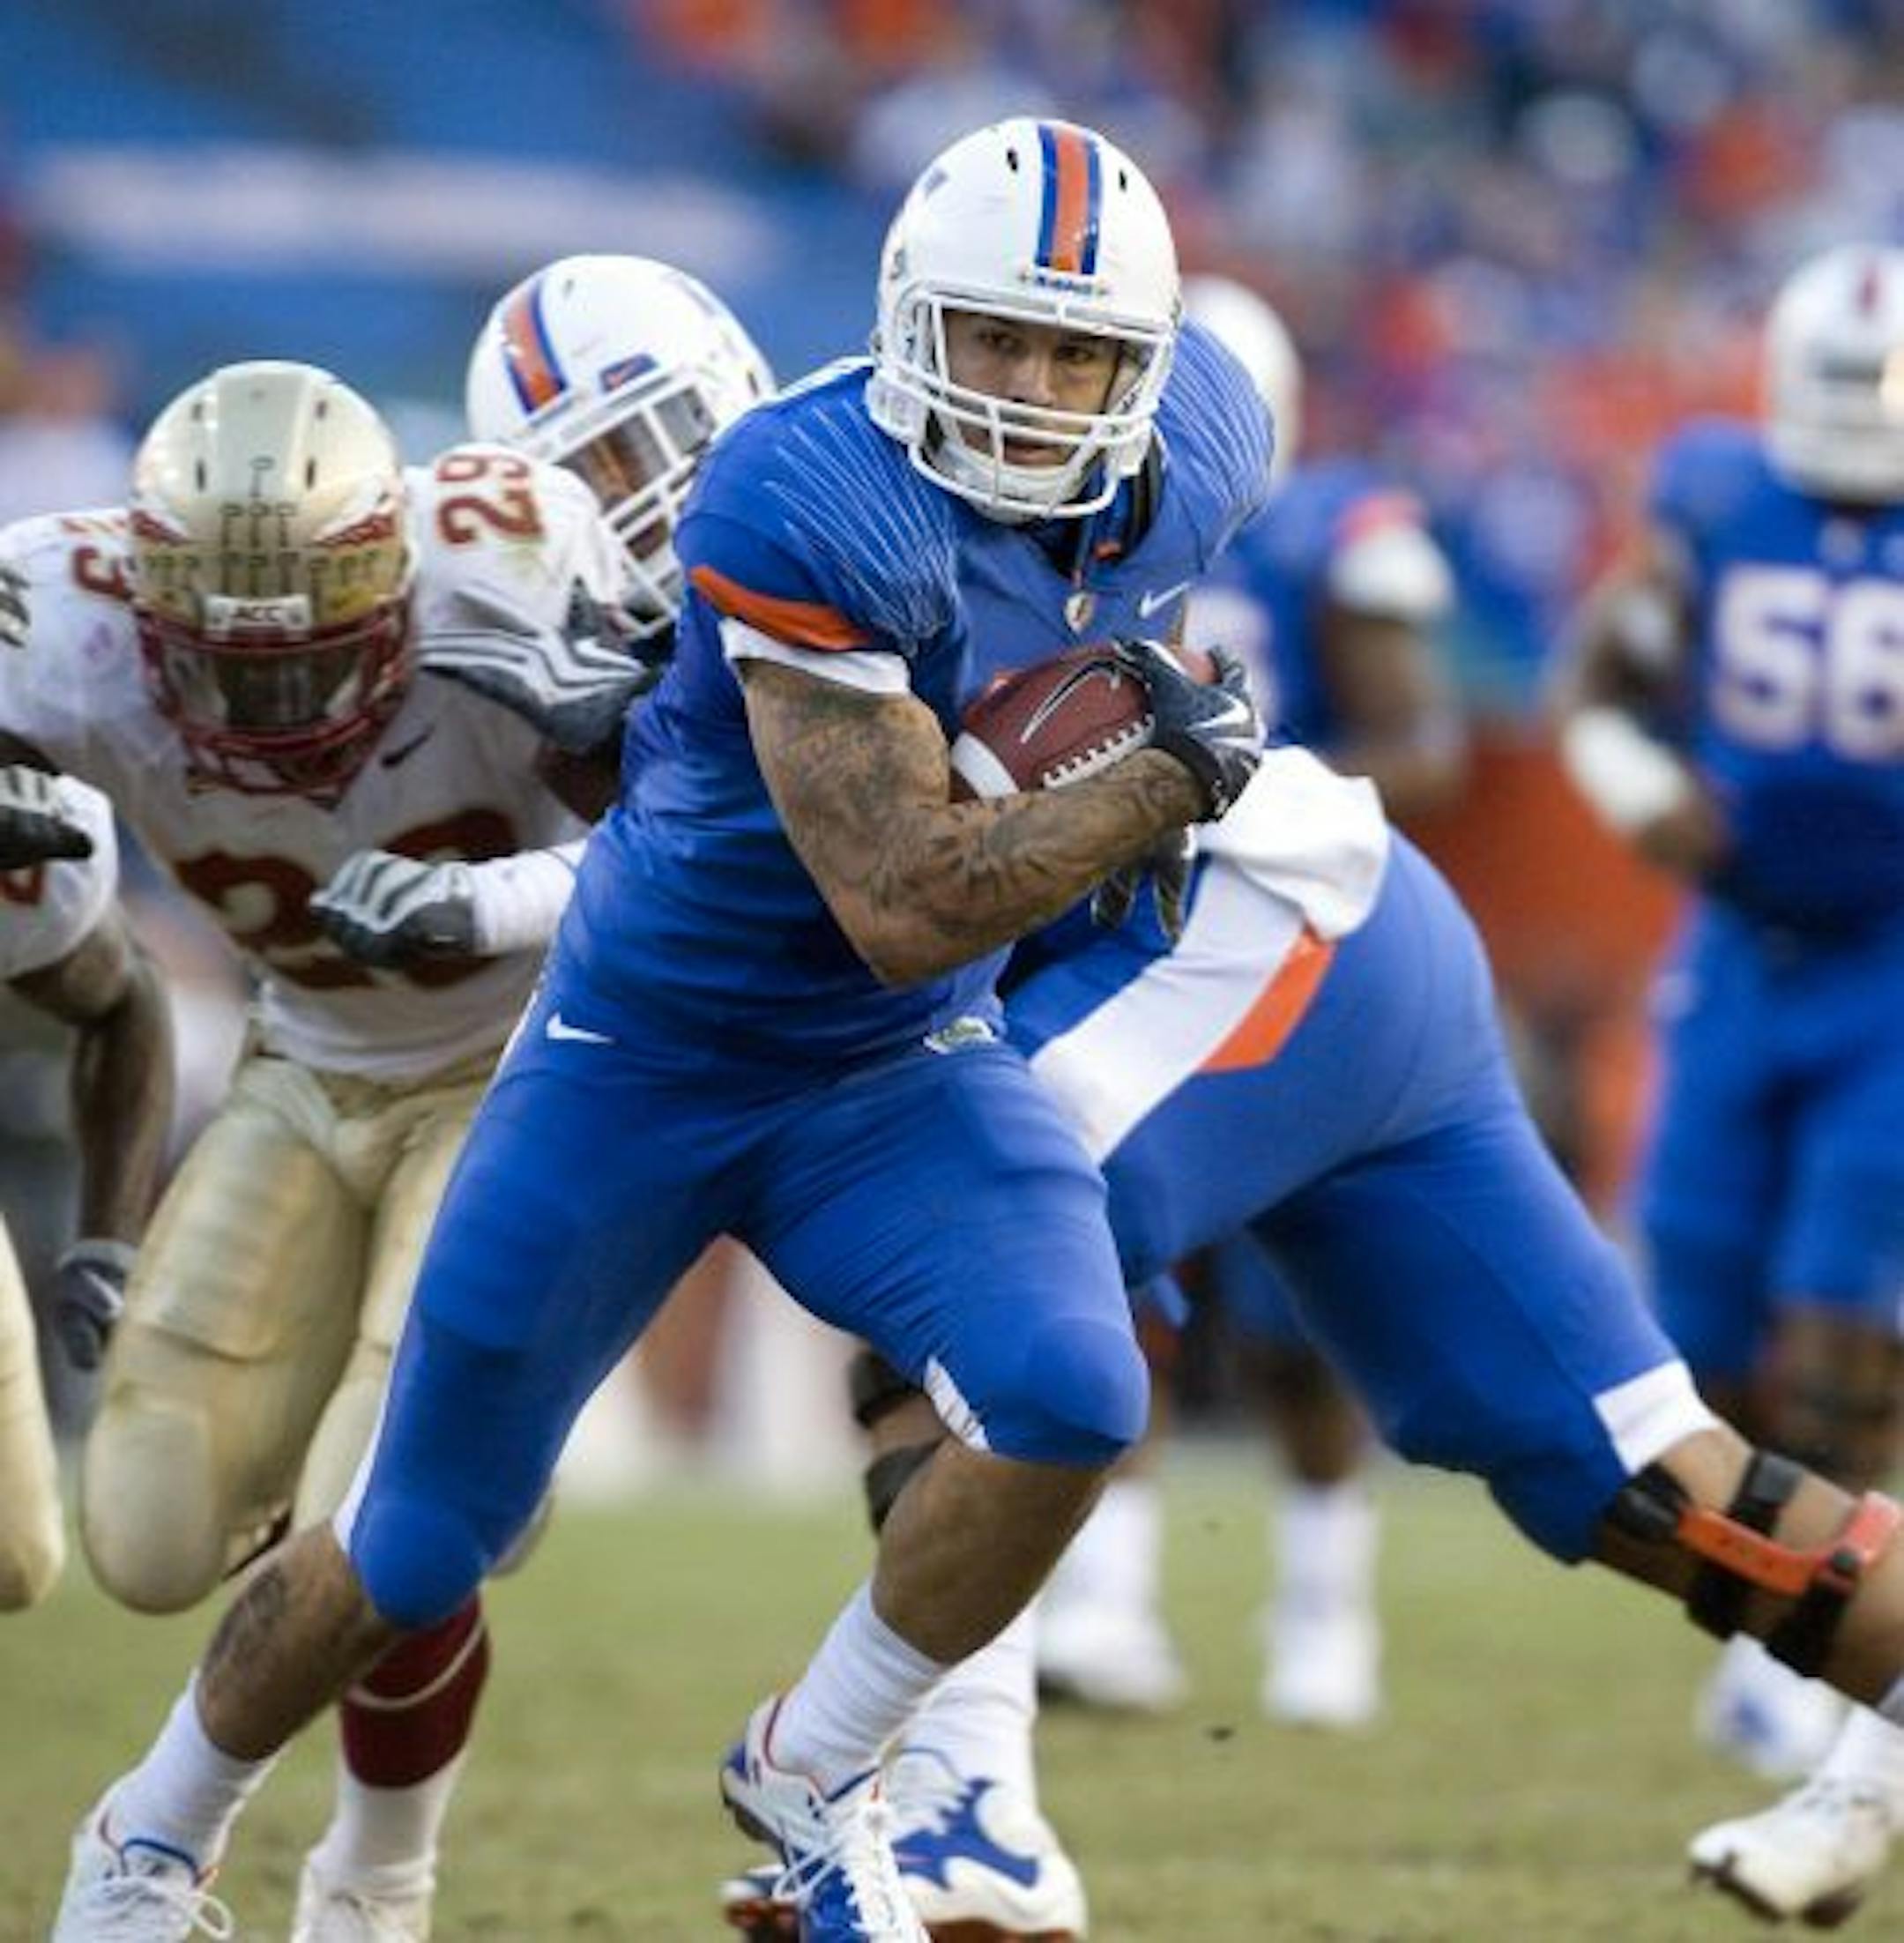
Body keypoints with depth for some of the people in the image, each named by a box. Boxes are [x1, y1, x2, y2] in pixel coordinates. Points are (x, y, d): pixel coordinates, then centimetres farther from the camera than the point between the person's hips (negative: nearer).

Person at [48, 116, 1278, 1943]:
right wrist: (1169, 777, -27)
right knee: (415, 1551, 7)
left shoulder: (1189, 460, -10)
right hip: (647, 1053, -4)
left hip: (898, 1071, 4)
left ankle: (811, 1774, 1)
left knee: (1069, 1397, -24)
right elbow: (902, 907, -32)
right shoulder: (810, 503, -31)